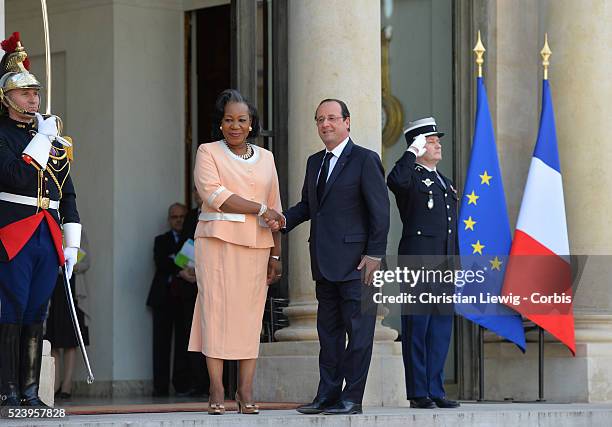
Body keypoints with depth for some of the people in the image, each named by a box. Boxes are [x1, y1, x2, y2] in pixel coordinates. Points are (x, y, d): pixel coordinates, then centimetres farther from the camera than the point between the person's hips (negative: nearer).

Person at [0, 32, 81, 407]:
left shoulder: (55, 140, 17)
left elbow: (68, 196, 18)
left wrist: (72, 243, 11)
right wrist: (42, 139, -10)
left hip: (49, 236, 6)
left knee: (36, 314, 7)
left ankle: (30, 392, 10)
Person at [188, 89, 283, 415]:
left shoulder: (265, 158, 17)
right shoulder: (208, 153, 6)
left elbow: (275, 209, 17)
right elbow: (214, 195, -9)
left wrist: (276, 255, 10)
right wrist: (260, 209, -10)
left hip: (256, 245, 3)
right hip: (217, 241, -3)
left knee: (250, 313, -2)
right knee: (216, 308, -7)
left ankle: (246, 391, -3)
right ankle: (216, 391, -6)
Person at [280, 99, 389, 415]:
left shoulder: (365, 160, -5)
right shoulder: (314, 162, 17)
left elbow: (380, 210, -9)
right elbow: (307, 205, 22)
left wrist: (374, 254, -14)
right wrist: (283, 220, 2)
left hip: (355, 260, -7)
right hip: (325, 264, 8)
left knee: (358, 330, -3)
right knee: (328, 330, 10)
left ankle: (352, 398, -1)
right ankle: (327, 395, 15)